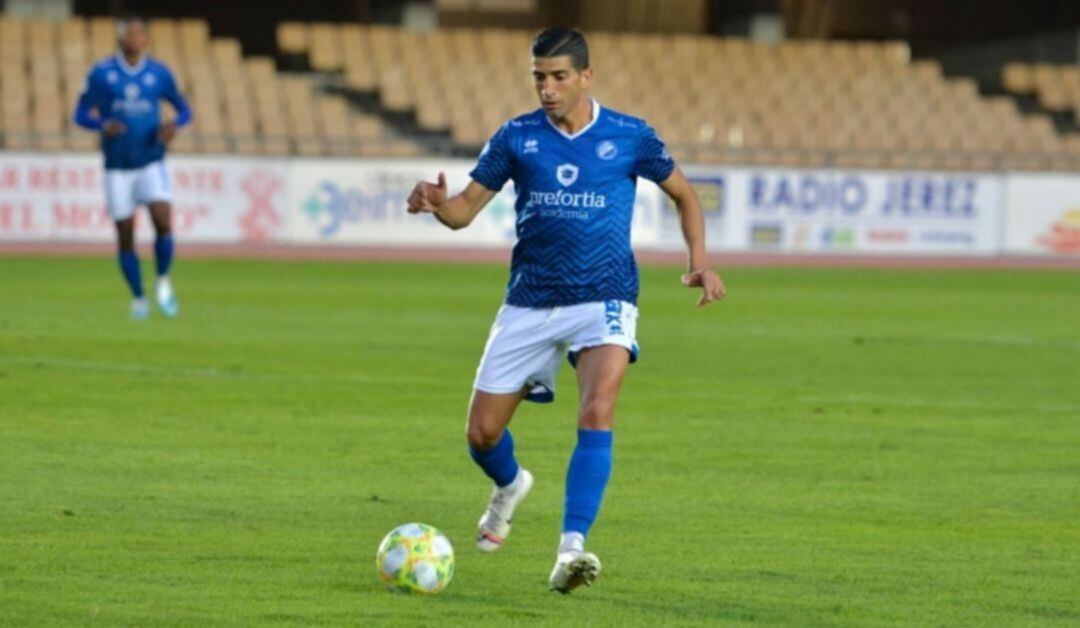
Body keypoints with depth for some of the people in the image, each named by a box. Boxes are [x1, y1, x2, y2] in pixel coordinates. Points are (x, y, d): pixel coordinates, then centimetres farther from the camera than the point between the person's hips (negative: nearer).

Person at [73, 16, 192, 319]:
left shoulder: (159, 73, 2)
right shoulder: (101, 73, -1)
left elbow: (183, 109, 11)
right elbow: (81, 115, 1)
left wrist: (174, 125, -12)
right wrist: (103, 125, -21)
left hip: (152, 162, 0)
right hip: (118, 166, 0)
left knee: (163, 222, -19)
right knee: (125, 235, 2)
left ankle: (163, 281, 5)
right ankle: (138, 298, 19)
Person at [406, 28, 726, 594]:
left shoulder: (629, 136, -2)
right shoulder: (517, 137, -1)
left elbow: (683, 194, 13)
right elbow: (466, 208, 1)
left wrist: (699, 262, -1)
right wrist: (437, 204, -23)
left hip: (604, 299, -2)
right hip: (529, 305, 2)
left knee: (597, 413, -27)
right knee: (482, 432, 4)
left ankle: (570, 551, -31)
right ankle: (510, 486, 41)